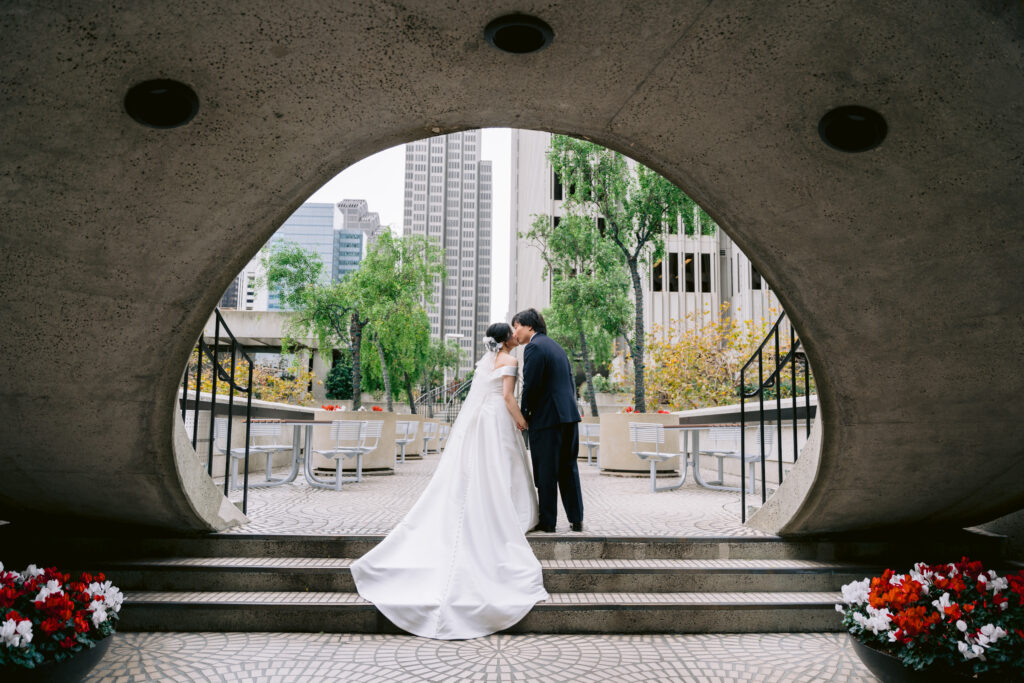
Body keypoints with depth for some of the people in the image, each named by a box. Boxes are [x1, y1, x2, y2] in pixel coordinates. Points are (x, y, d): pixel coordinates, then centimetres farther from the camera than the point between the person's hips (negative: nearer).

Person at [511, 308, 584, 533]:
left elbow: (530, 386, -16)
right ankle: (576, 519, 17)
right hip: (569, 415, 9)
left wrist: (525, 414, -4)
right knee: (568, 468, 14)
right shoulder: (556, 347, 18)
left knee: (546, 472, 1)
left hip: (547, 418, -8)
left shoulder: (534, 347, -10)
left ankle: (547, 521, 9)